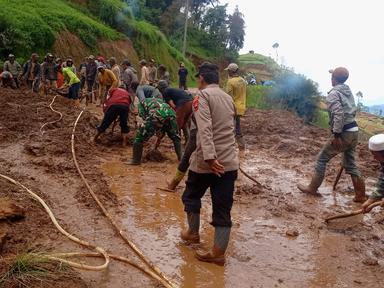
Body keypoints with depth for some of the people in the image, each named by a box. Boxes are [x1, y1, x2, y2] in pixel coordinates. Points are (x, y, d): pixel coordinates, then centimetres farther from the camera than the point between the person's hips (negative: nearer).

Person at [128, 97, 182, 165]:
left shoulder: (142, 102, 32)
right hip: (170, 113, 4)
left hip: (155, 115, -4)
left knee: (140, 137, 11)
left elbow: (143, 116, 17)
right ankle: (181, 158, 29)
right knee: (175, 137, 28)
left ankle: (136, 160, 15)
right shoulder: (160, 100, 44)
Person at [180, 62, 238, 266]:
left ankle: (193, 233, 35)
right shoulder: (228, 98, 15)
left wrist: (209, 158, -29)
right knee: (223, 208, 8)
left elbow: (205, 129, -21)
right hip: (229, 161, 6)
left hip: (206, 161, -5)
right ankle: (218, 252, 13)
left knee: (191, 196, 21)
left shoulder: (203, 96, -7)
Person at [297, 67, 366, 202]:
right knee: (350, 163, 16)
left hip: (343, 133, -8)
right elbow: (353, 111, 18)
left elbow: (338, 114, -24)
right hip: (354, 131, 8)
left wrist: (336, 135, -24)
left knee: (322, 159, 6)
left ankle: (312, 188, 15)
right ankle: (361, 195, 18)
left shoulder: (333, 94, -12)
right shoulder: (348, 92, 14)